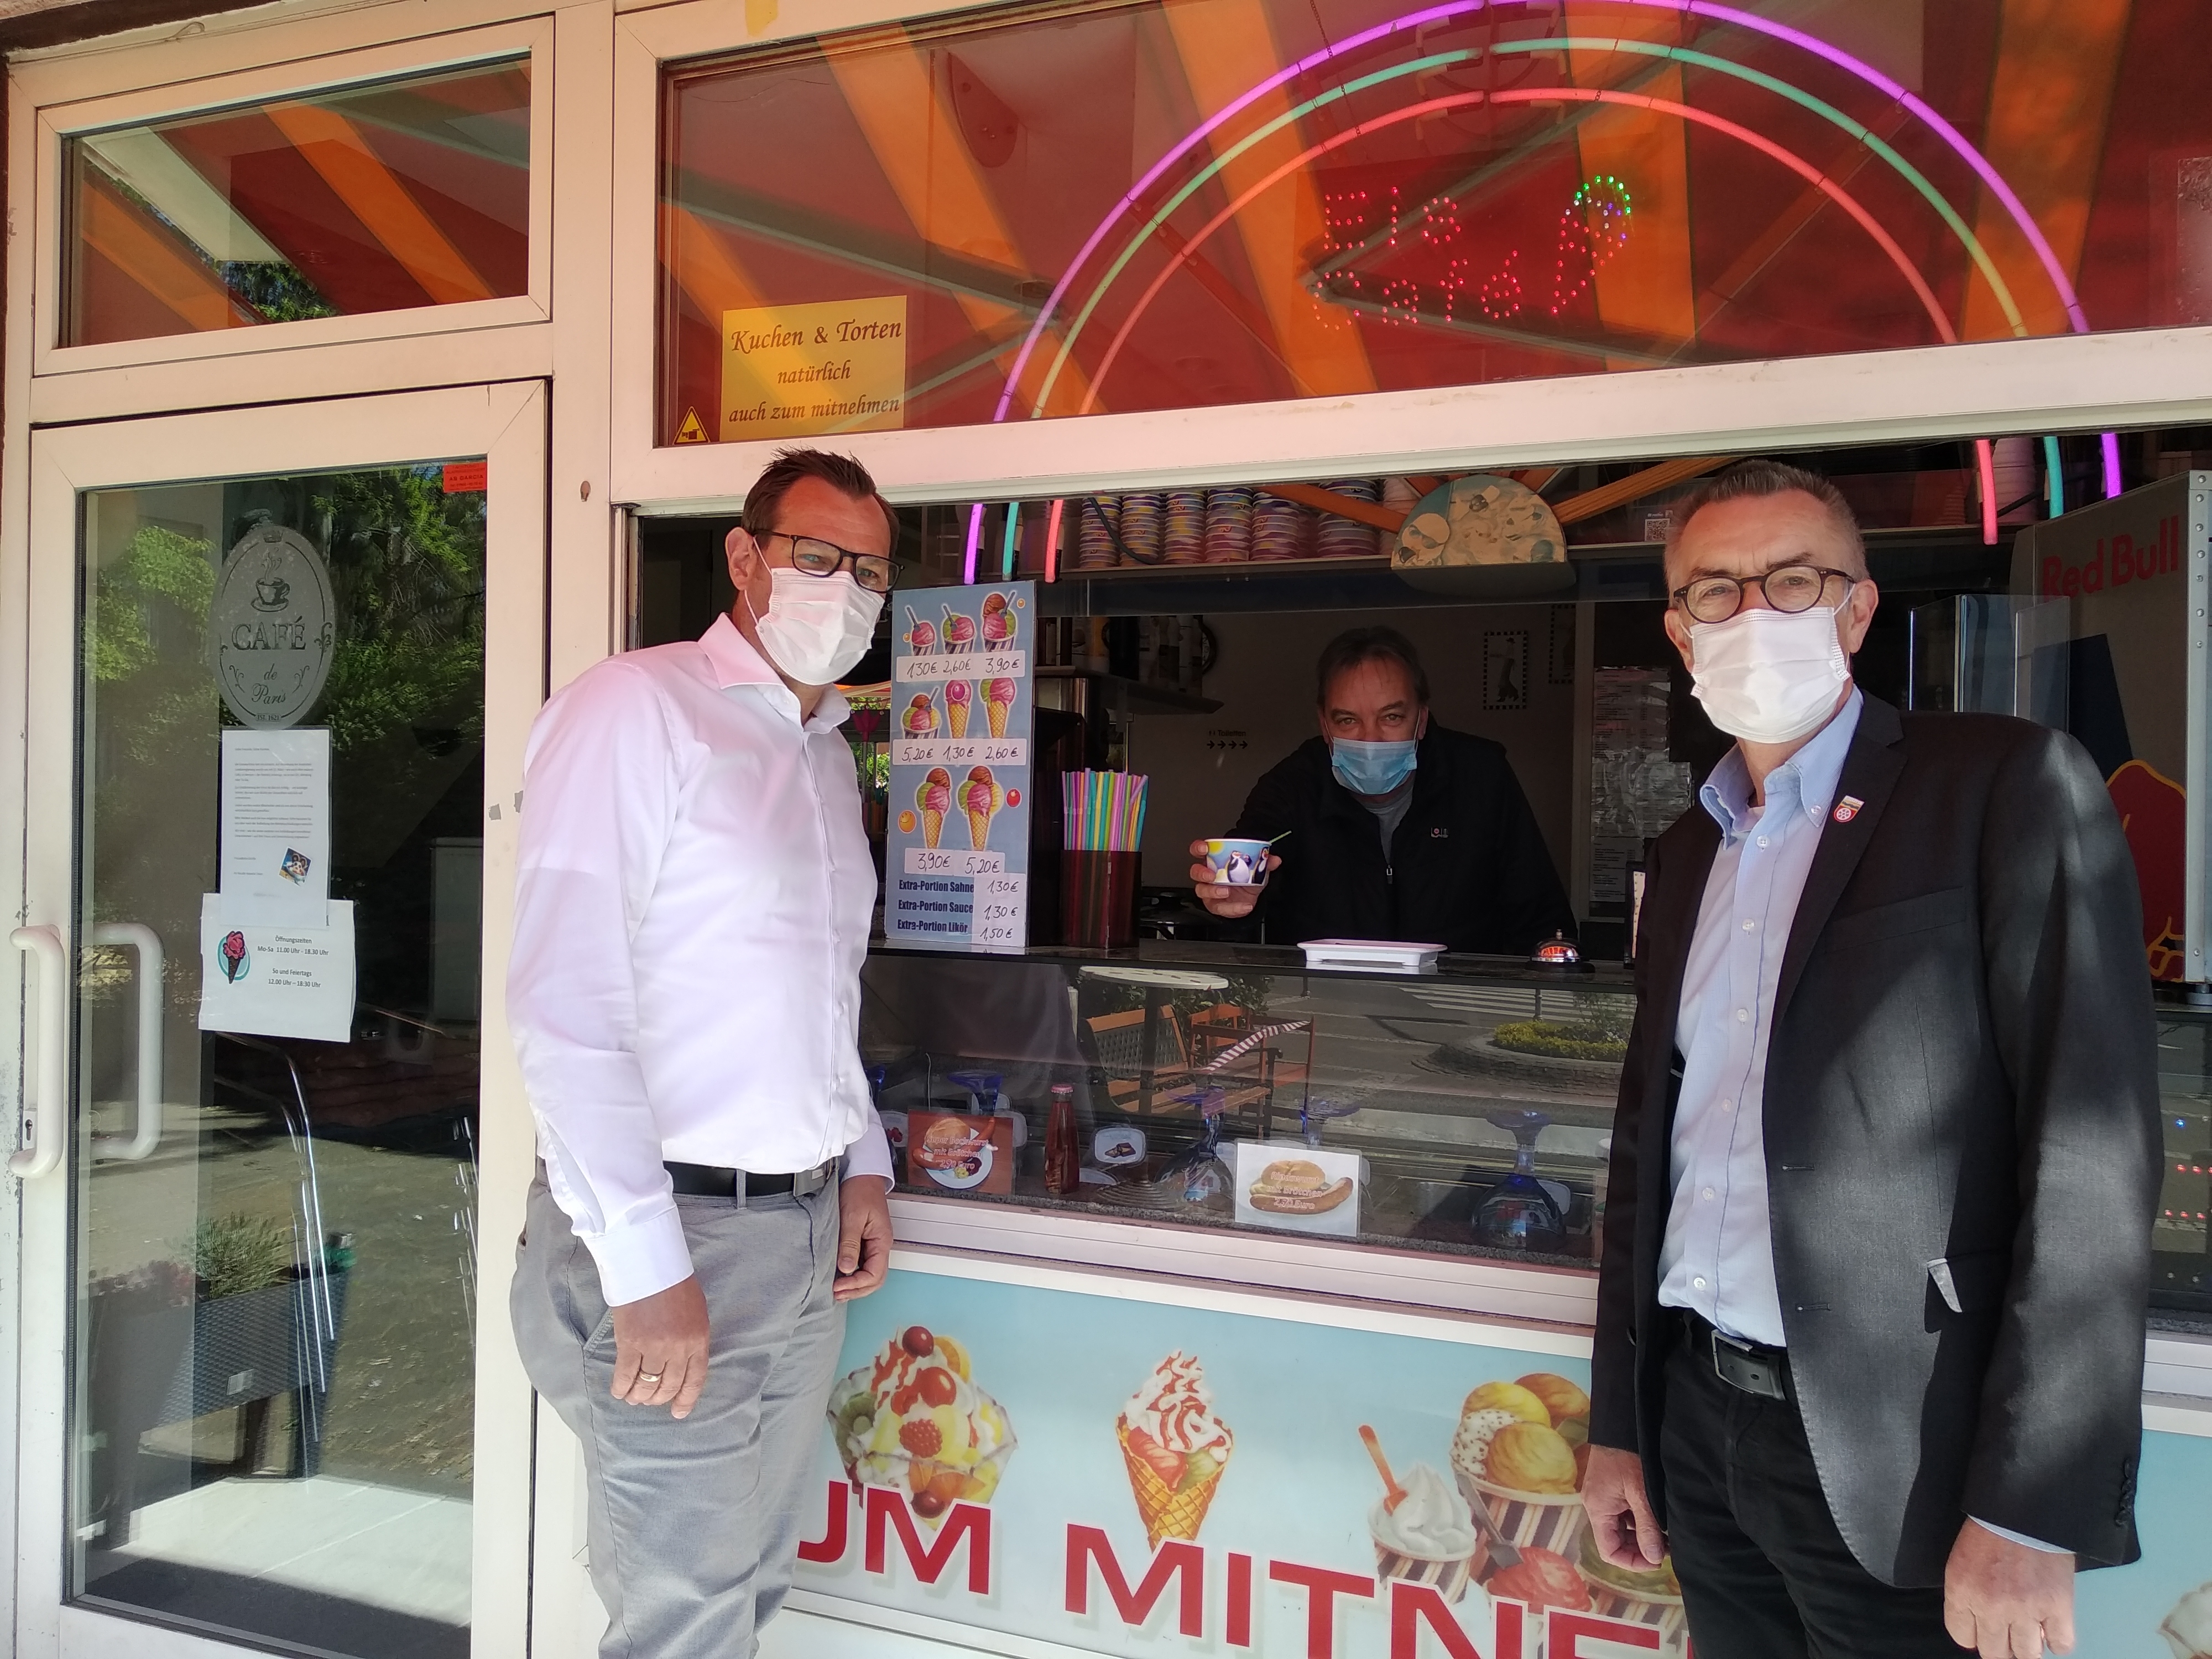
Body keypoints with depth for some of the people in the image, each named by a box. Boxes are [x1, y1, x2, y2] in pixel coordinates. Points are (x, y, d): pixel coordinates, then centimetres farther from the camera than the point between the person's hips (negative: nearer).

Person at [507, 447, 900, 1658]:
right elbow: (562, 1005, -18)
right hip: (674, 1234, -8)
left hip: (809, 1230, 8)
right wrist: (646, 1265, -20)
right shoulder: (635, 710, -11)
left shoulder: (828, 753, 15)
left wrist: (863, 1163, 14)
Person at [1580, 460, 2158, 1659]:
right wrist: (1617, 1423, 13)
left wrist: (2031, 1512, -17)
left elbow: (2092, 1154, -14)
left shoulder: (2009, 787, -7)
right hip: (1699, 1423, 6)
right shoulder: (1687, 852, 11)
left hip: (1901, 1457, -5)